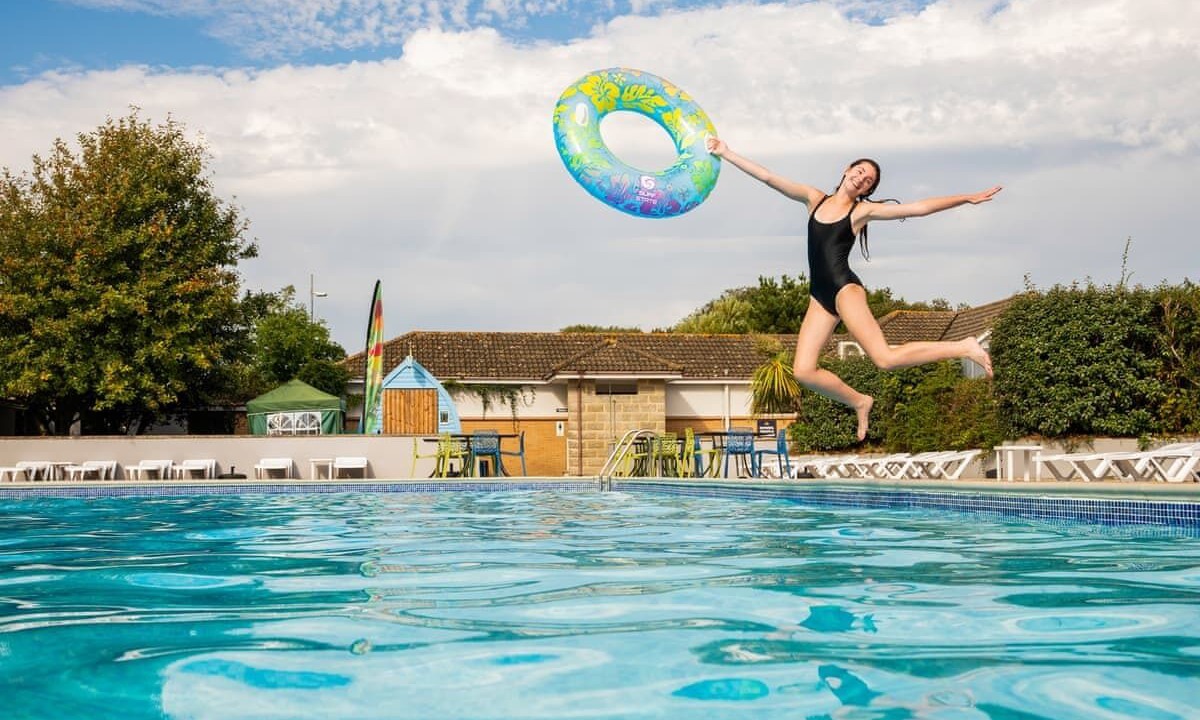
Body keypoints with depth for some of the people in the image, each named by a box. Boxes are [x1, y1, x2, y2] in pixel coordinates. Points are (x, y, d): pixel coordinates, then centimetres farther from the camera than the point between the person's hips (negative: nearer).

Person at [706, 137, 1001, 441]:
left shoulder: (863, 210, 3)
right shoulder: (814, 198, 14)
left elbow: (919, 208, 0)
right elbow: (768, 177, 13)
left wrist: (966, 198, -6)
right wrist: (726, 153, 11)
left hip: (845, 287, -5)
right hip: (820, 296, 5)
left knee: (885, 359, -19)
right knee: (804, 371, -8)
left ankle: (963, 348, -2)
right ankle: (860, 402, 15)